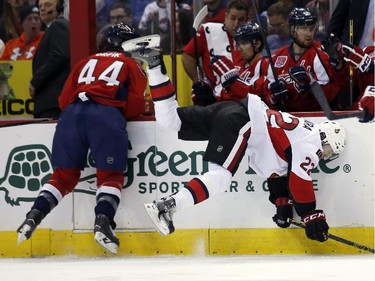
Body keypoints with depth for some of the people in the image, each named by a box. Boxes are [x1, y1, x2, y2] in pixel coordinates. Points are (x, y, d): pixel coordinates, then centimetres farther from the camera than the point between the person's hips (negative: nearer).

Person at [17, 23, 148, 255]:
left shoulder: (87, 62, 32)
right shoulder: (132, 65, 21)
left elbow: (64, 99, 25)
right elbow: (136, 101, 9)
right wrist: (122, 114, 27)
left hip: (73, 113, 4)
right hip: (107, 115, -4)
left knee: (65, 174, 14)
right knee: (111, 174, 2)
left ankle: (35, 215, 0)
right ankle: (103, 221, -18)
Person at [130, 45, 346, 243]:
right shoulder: (309, 146, -3)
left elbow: (278, 173, 29)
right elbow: (299, 183, -8)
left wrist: (283, 204, 27)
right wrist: (312, 217, -2)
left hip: (235, 110, 9)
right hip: (239, 120, -9)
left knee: (170, 119, 9)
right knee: (221, 176, -23)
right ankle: (166, 206, -40)